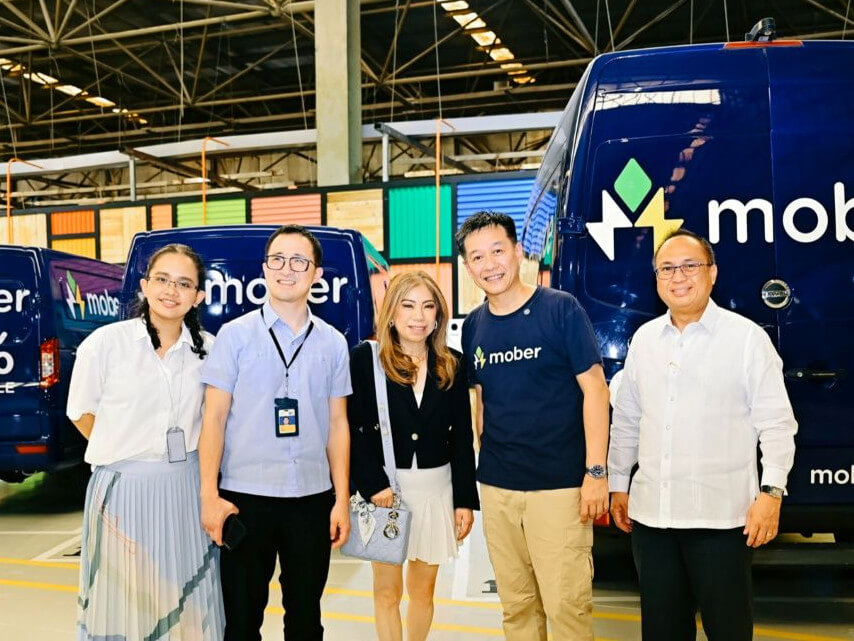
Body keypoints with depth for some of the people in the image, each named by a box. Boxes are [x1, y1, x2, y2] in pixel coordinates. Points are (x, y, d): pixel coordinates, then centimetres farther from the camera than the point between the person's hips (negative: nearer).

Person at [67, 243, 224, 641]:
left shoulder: (208, 349, 0)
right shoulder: (105, 343, -7)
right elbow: (83, 413, 4)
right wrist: (126, 450, 7)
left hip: (187, 486, 3)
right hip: (123, 487, -2)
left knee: (188, 602, 11)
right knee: (124, 601, 7)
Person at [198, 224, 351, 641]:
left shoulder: (333, 343, 6)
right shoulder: (235, 334, -1)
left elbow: (338, 425, 7)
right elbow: (214, 418, -2)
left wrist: (342, 500, 4)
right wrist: (209, 494, -9)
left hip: (312, 498, 2)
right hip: (244, 496, -2)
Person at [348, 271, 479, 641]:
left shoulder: (452, 365, 5)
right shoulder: (366, 358, -4)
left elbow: (462, 437, 5)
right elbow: (354, 427, -7)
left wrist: (465, 500, 2)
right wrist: (372, 484, -16)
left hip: (435, 486, 3)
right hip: (385, 484, -2)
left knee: (423, 589, 13)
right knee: (387, 589, 6)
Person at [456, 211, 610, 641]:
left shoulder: (560, 309, -8)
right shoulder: (473, 326, 6)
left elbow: (594, 388, -9)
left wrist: (596, 471, -13)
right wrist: (482, 460, 12)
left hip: (559, 484, -4)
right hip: (496, 486, 5)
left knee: (566, 605, -1)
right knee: (516, 605, 14)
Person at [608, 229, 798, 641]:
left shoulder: (747, 337, -4)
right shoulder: (643, 339, 10)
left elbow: (775, 422, -5)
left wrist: (771, 491, -13)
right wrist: (617, 483, 15)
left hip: (720, 514, -4)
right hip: (651, 512, 4)